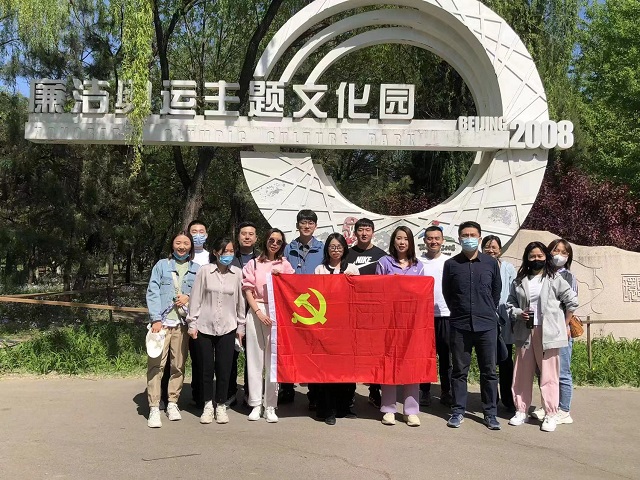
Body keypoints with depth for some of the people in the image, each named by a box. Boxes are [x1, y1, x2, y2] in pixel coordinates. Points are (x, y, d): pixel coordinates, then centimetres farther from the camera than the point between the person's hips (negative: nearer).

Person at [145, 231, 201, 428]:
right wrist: (156, 319, -9)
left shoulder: (197, 269, 12)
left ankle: (172, 403, 19)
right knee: (156, 365, -7)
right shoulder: (162, 265, 9)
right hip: (161, 322, -2)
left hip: (183, 323, 2)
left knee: (178, 366, 6)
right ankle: (154, 408, -4)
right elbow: (152, 292, 1)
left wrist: (189, 297, -9)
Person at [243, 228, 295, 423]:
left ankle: (270, 406, 4)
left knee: (273, 359, -2)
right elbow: (248, 292, 4)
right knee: (255, 359, 1)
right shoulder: (254, 264, 10)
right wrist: (259, 312, -7)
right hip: (256, 312, 0)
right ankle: (256, 404, 8)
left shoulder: (285, 265, 12)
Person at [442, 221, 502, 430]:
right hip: (459, 325, 0)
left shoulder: (490, 263, 5)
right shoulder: (451, 264, 3)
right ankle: (458, 411, 17)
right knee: (459, 370, 6)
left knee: (489, 371, 5)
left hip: (486, 325, 0)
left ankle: (490, 413, 15)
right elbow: (446, 292, 12)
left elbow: (496, 290, 15)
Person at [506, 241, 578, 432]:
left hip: (548, 333, -3)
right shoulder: (519, 281, 9)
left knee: (548, 375, -1)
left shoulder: (554, 279, 1)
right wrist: (519, 313, -7)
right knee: (522, 374, 8)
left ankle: (550, 415, 8)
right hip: (525, 333, 3)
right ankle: (521, 411, 19)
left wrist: (564, 325, 3)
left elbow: (572, 301, 3)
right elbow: (509, 304, 13)